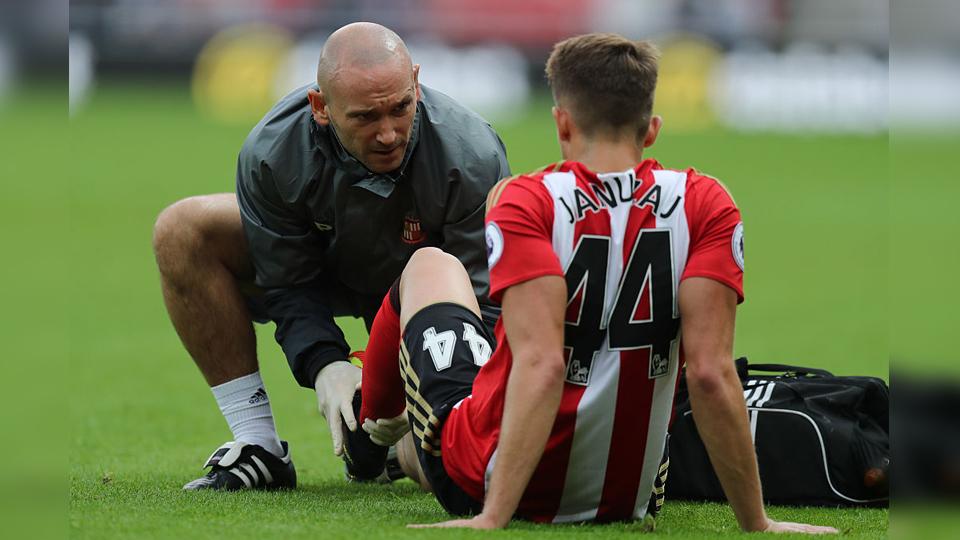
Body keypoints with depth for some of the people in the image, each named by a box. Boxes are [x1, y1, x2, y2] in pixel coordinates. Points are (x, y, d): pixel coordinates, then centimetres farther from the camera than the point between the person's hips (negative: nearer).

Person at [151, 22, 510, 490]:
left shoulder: (472, 159, -36)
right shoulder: (271, 153, -30)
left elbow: (485, 298, -30)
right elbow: (289, 285, -20)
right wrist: (324, 366, -38)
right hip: (327, 268, 2)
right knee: (183, 231, -25)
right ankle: (258, 448, -19)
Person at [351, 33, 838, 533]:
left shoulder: (525, 202, -16)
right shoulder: (705, 206, -10)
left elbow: (541, 364, -28)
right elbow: (710, 371, -18)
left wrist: (490, 520, -32)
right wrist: (756, 524, -14)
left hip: (480, 488, -2)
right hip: (630, 499, 2)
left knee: (430, 265, 26)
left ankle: (370, 432, 53)